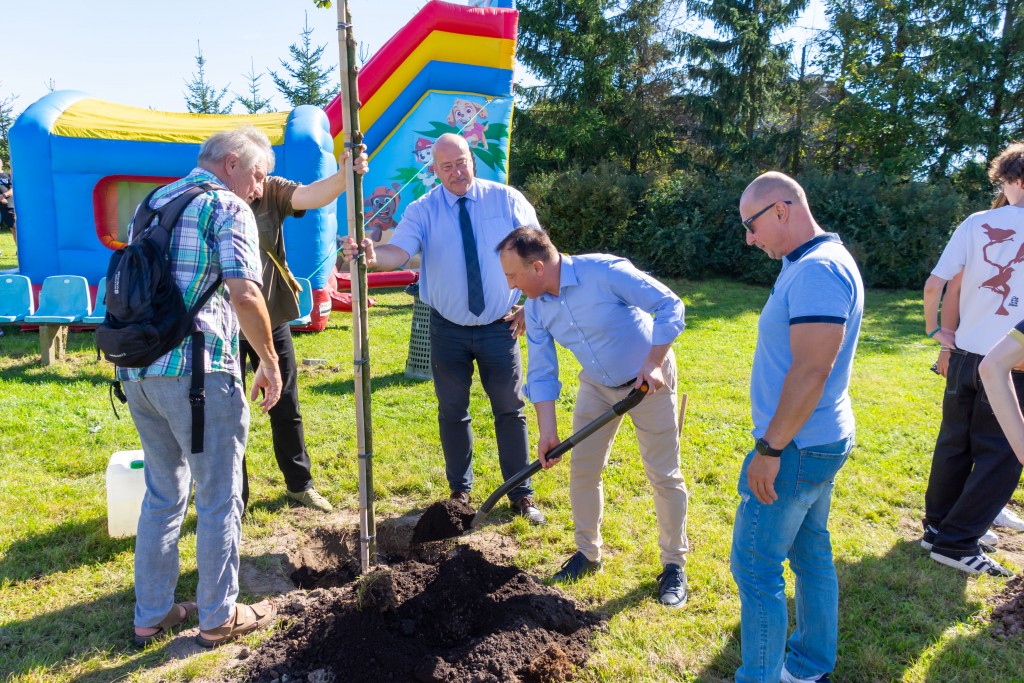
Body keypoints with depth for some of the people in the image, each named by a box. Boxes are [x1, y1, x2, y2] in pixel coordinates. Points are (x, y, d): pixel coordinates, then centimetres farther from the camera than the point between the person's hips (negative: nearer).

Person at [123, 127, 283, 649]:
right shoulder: (229, 209, -6)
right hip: (196, 370, -8)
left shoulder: (153, 203, 18)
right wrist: (269, 362, -9)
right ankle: (219, 618, 18)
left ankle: (151, 614, 28)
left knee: (162, 494, 19)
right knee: (219, 499, 6)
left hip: (137, 369, 8)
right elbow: (245, 294, -19)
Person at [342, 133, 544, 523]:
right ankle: (460, 491, 30)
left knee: (510, 410, 8)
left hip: (500, 327, 0)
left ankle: (521, 496, 23)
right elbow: (399, 252, -21)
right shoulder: (422, 210, -4)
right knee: (452, 413, 11)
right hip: (448, 329, 0)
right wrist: (372, 256, -43)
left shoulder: (506, 199, -2)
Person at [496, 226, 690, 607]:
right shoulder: (536, 308, -11)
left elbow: (670, 306, -23)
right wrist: (547, 432, -11)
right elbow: (541, 374, -5)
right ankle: (588, 553, 26)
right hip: (597, 385, 5)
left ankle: (674, 565, 20)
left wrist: (653, 365, -27)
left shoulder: (605, 272, -30)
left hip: (649, 380, -5)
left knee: (664, 475, 1)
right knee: (583, 469, 6)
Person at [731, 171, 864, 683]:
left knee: (755, 568, -1)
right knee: (810, 553, 20)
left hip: (796, 448, -10)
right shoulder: (814, 263, 11)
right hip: (817, 441, 10)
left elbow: (811, 371, -27)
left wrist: (769, 449, -22)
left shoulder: (818, 270, -21)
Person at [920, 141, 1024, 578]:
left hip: (965, 354, 4)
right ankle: (955, 543, 7)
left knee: (954, 445, 16)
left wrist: (934, 329, 8)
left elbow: (933, 285, -5)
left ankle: (937, 527, 27)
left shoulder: (977, 223, -1)